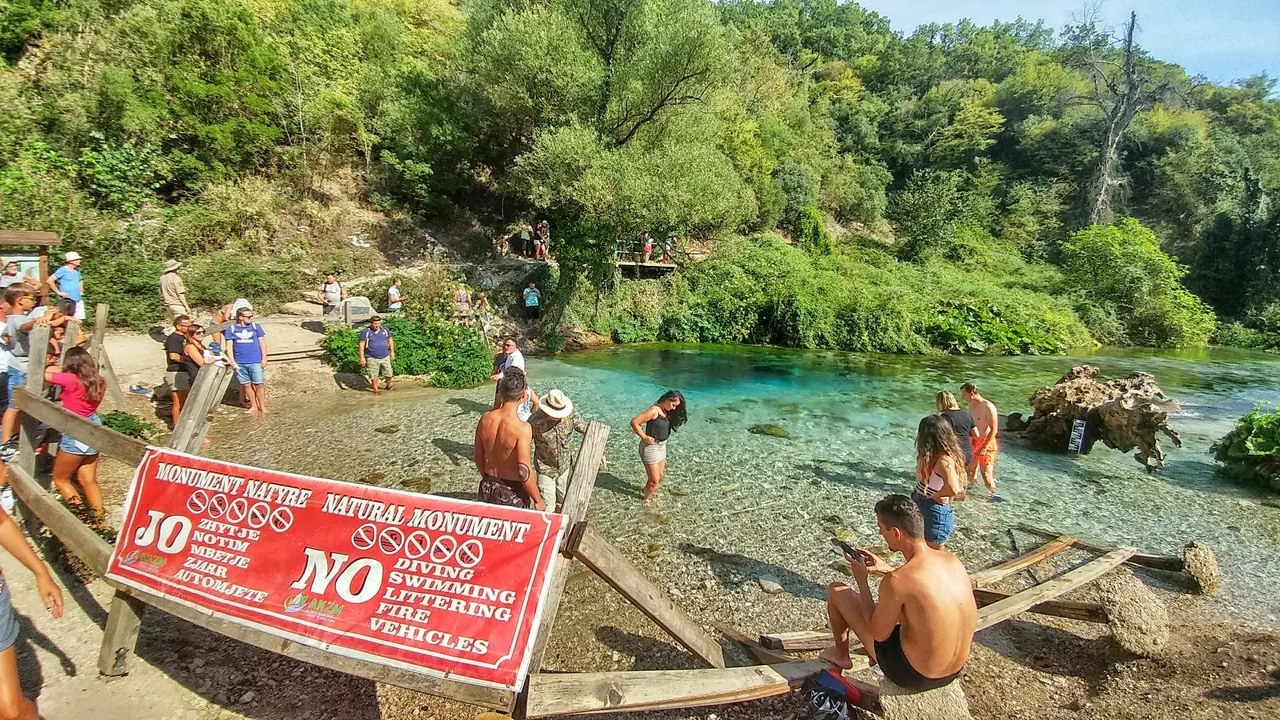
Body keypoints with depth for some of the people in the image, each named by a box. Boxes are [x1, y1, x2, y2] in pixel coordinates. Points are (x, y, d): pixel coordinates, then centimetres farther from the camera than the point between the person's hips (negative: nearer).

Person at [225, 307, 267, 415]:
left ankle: (262, 407, 10)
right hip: (240, 363, 1)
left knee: (259, 385, 0)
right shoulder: (231, 329, 2)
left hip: (255, 362, -1)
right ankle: (254, 406, 23)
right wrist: (232, 361, -4)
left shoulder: (256, 327, 3)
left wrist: (264, 358, 0)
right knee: (247, 385, 9)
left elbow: (262, 343, 5)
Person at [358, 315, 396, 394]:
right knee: (374, 375, 4)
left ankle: (389, 386, 35)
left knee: (388, 373, 12)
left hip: (385, 357, 3)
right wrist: (362, 357, -10)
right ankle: (376, 390, 18)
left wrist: (392, 352, 12)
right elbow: (361, 344, -8)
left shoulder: (385, 330, 1)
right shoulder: (365, 332, -9)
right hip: (372, 358, -3)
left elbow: (390, 340, 13)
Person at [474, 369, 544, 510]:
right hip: (513, 492, -5)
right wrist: (538, 500, -11)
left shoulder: (485, 419, -7)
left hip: (488, 488, 5)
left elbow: (478, 458, 5)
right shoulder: (522, 428, -25)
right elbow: (524, 472, -24)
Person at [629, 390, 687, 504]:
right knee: (654, 480, 0)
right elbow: (634, 422, -26)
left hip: (661, 446, 9)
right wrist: (644, 437, -19)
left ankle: (650, 489, 49)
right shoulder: (654, 411, -24)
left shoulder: (666, 412, 2)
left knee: (660, 476, 23)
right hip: (651, 446, -9)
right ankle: (647, 497, 25)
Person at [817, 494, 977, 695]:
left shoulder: (895, 582, -29)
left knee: (836, 591, 5)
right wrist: (886, 569, 14)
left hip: (912, 676, -6)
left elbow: (878, 633, -14)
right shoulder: (953, 561, -8)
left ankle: (840, 655, 30)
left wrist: (861, 580, -6)